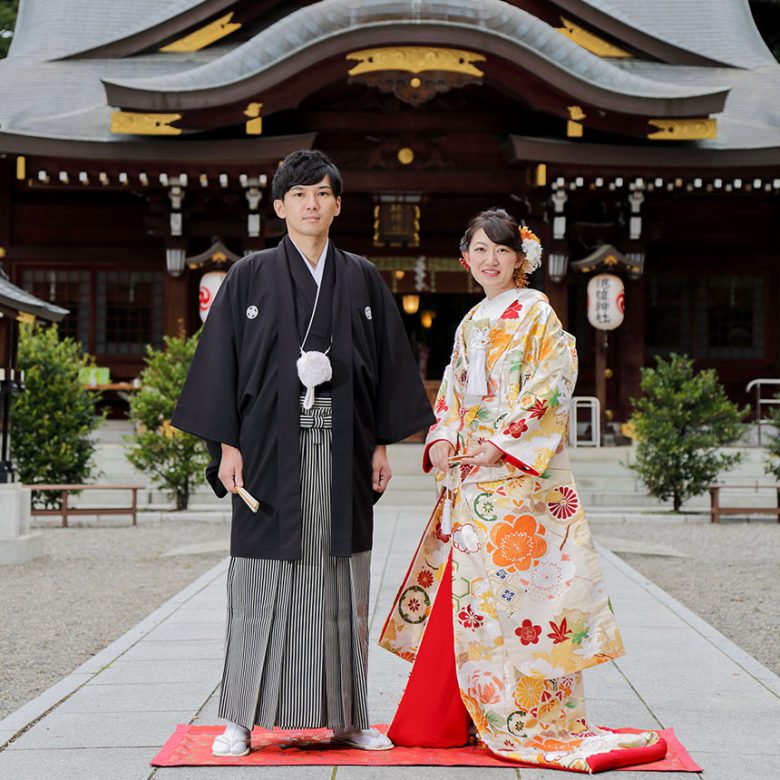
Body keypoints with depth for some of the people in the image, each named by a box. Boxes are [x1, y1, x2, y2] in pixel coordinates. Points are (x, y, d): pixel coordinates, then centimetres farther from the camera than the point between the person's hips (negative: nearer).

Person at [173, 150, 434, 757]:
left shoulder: (362, 279, 10)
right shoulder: (250, 277, 3)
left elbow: (386, 364, 11)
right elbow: (222, 361, 1)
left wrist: (382, 444, 5)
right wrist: (228, 446, -5)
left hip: (341, 453, 2)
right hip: (271, 449, -2)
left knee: (340, 588, 6)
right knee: (264, 587, 0)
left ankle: (347, 717, 14)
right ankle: (241, 720, 8)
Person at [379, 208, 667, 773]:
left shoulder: (535, 311, -2)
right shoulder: (472, 323, 20)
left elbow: (552, 383, -11)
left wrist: (500, 441, -17)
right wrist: (442, 438, 1)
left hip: (516, 471, -7)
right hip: (469, 473, 7)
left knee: (506, 584, -9)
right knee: (463, 589, 6)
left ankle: (524, 716, -2)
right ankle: (444, 718, 12)